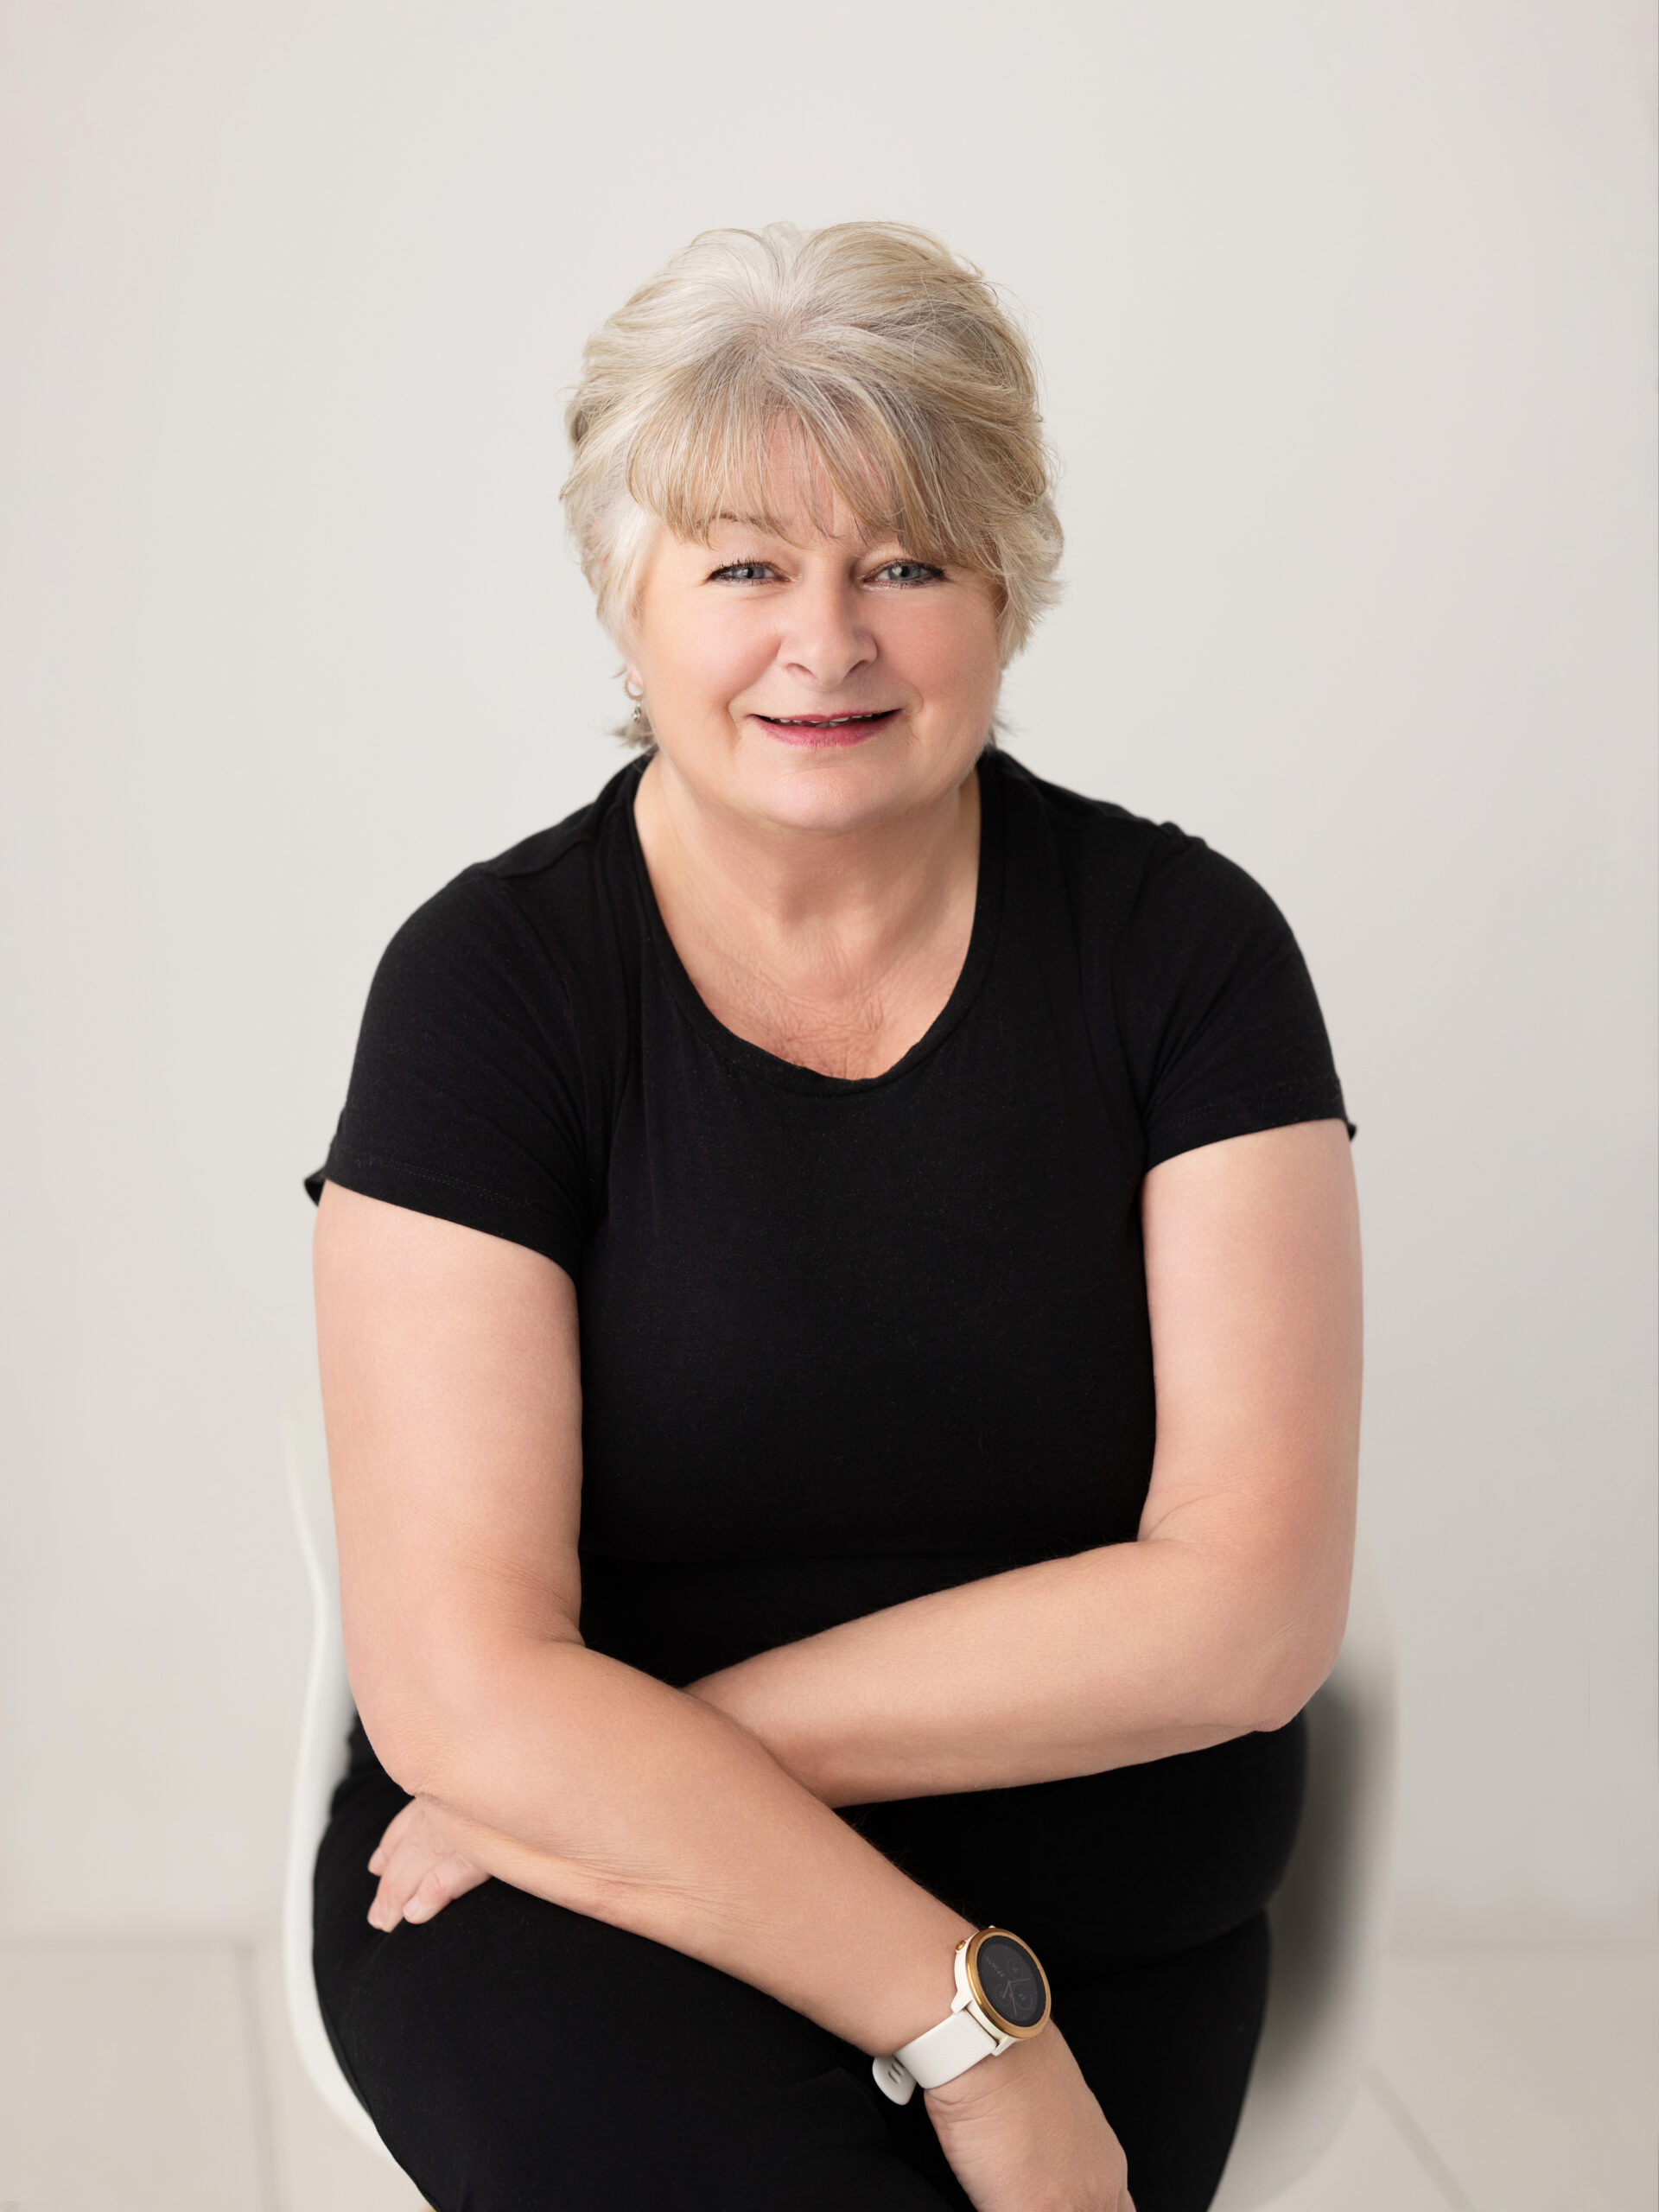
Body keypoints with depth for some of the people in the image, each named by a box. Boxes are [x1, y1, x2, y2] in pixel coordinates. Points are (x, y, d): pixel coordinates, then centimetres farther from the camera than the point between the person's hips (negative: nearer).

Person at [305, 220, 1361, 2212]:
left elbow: (1248, 1607, -10)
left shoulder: (1180, 946, -2)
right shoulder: (490, 982, -7)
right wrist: (965, 2020, -18)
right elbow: (458, 1683, -14)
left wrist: (666, 1754, -14)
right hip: (567, 1917, -1)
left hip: (1103, 1912, 2)